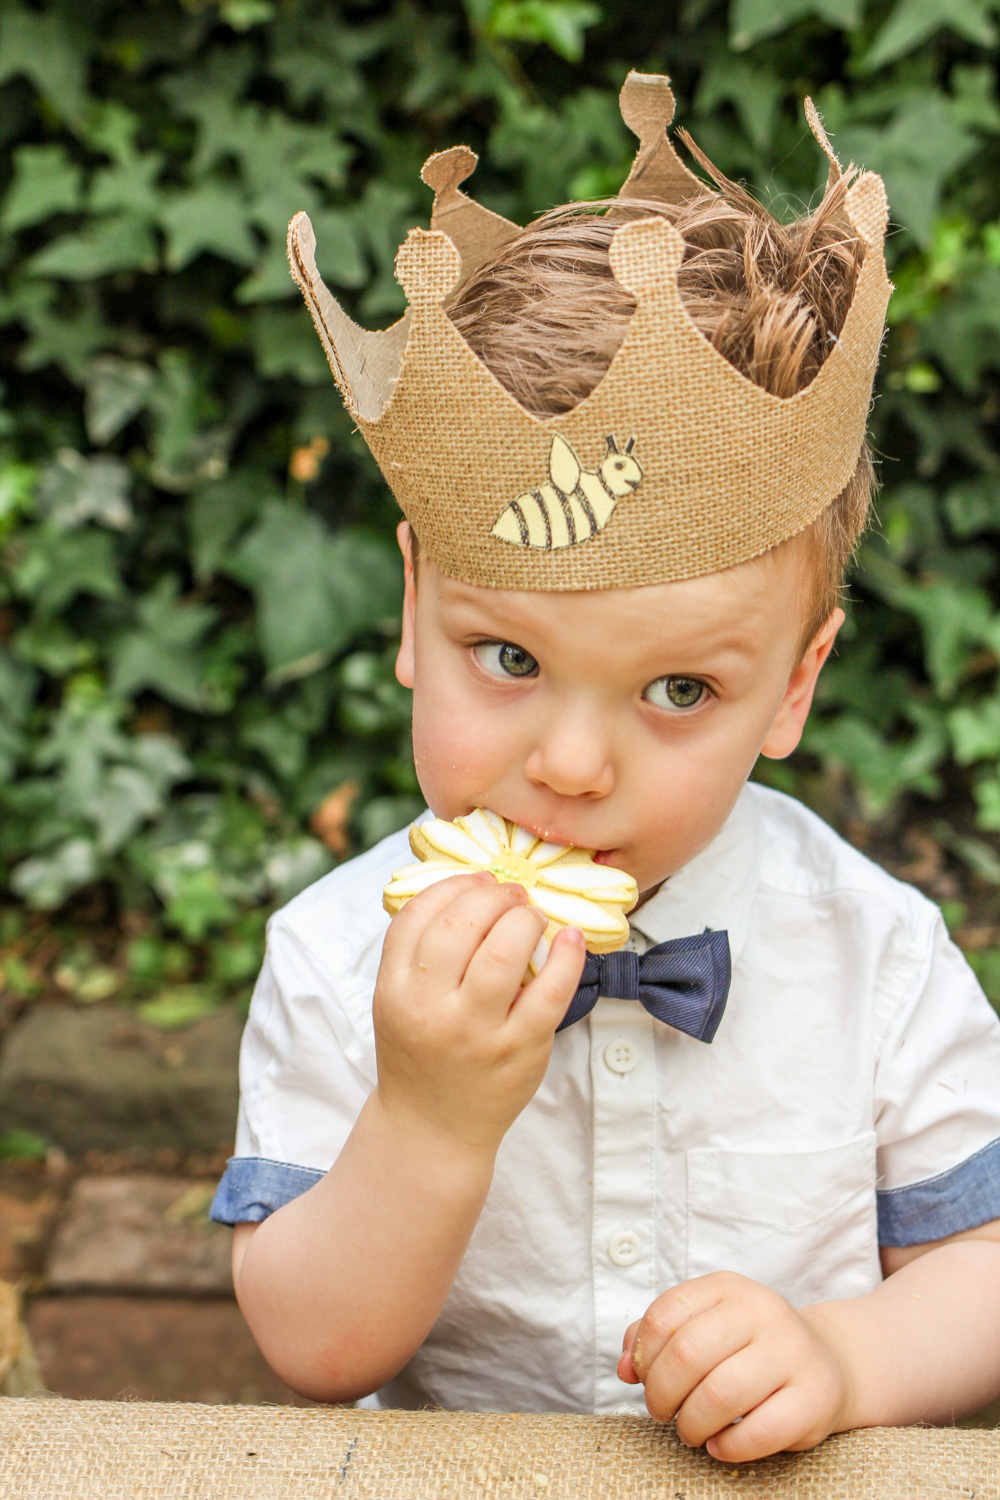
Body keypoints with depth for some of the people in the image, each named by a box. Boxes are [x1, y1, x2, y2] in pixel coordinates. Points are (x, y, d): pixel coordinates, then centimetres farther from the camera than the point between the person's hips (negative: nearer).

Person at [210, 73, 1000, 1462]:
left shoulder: (876, 951, -11)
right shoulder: (339, 958, -12)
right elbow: (316, 1352, -11)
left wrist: (845, 1356, -22)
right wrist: (426, 1124, -26)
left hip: (789, 1495, 1)